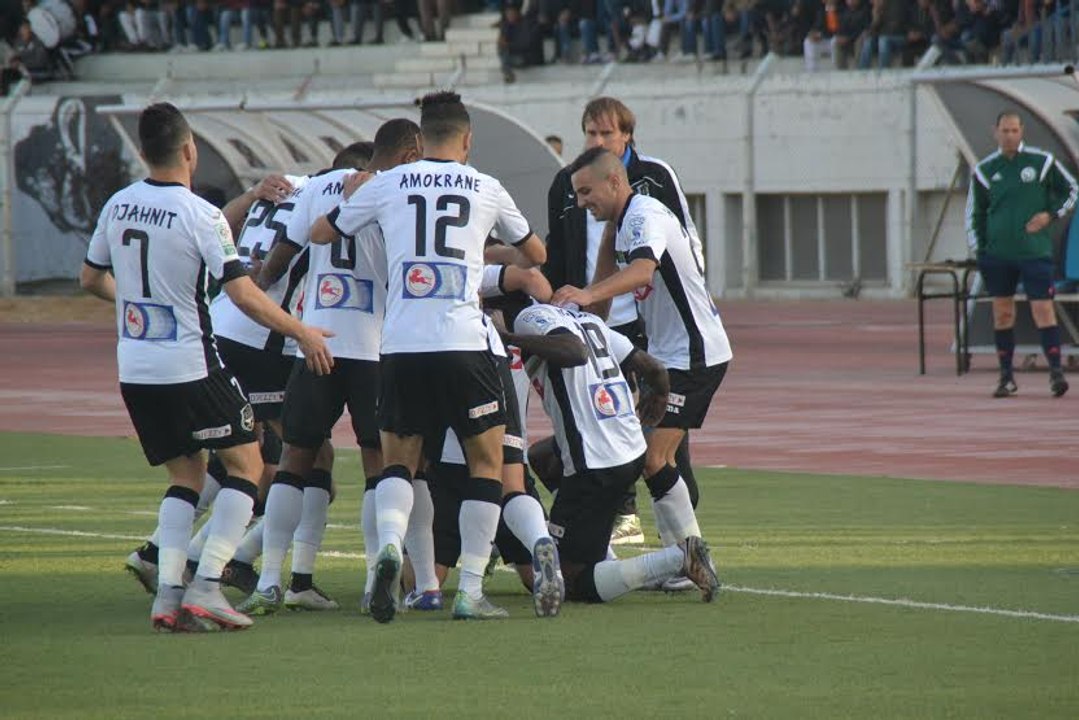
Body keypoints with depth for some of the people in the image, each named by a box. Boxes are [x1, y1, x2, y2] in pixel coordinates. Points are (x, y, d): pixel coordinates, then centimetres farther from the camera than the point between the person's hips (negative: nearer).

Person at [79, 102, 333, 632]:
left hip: (134, 369, 6)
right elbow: (243, 295, -17)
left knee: (186, 472, 16)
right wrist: (303, 333, -6)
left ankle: (167, 592, 1)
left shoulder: (118, 206, 4)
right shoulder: (199, 215, -15)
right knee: (245, 463, 5)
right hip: (190, 367, -6)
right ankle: (206, 586, -7)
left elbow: (91, 278, 18)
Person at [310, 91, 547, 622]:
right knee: (487, 460, 11)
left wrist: (351, 197, 41)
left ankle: (389, 544, -14)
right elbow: (535, 255, 27)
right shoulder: (487, 190, 9)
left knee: (399, 460, 16)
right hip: (462, 342, -1)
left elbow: (320, 234, 22)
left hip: (400, 344, 1)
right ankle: (470, 590, 4)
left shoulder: (385, 186, 8)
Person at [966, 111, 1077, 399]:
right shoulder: (984, 170, 7)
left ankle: (1056, 372, -10)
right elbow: (975, 213, 16)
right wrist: (979, 250, 8)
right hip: (998, 255, 3)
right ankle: (1006, 377, 12)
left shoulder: (1042, 162, 1)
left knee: (1043, 309, -10)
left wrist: (1050, 215, -2)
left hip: (1035, 252, -3)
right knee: (1002, 313, 5)